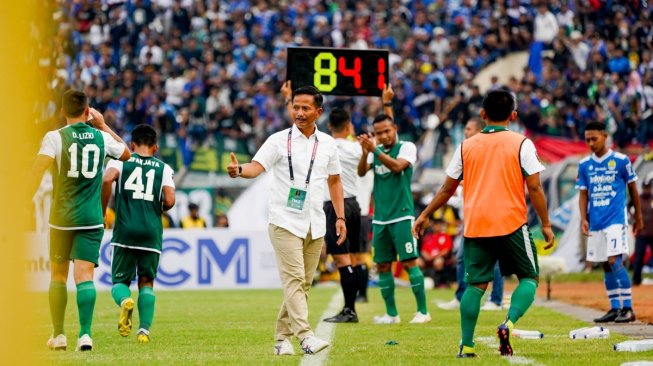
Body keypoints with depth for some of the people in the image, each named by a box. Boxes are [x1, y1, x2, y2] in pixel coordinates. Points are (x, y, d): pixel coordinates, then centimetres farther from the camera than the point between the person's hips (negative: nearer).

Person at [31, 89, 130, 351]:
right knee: (84, 275, -4)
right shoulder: (101, 137, 4)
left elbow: (38, 169, -19)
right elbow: (126, 153, 24)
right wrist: (104, 126, 28)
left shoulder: (55, 137, -5)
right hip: (92, 219, 1)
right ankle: (85, 333, -19)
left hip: (62, 217, -1)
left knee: (58, 275, 13)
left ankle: (58, 335, 15)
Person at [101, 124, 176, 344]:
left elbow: (107, 179, -12)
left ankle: (124, 301, -27)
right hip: (152, 232, 1)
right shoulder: (164, 168, 11)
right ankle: (144, 329, -2)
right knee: (146, 282, 12)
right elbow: (169, 201, -2)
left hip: (125, 230, -1)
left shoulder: (121, 160, 9)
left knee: (120, 280, 8)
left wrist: (102, 211, -1)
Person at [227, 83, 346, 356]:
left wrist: (340, 217, 12)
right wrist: (239, 170, -37)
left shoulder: (328, 144, 9)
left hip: (315, 226, 5)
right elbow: (257, 167, -15)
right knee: (294, 279, -14)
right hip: (285, 222, -5)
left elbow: (334, 181, 18)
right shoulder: (279, 141, -3)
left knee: (303, 283, 5)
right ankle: (305, 337, -22)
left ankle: (282, 338, 13)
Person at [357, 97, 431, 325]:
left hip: (402, 216, -5)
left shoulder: (407, 147, -2)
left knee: (410, 262, -9)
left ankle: (422, 311, -4)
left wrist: (375, 151, -28)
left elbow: (398, 166, -20)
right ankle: (391, 313, 12)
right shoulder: (375, 151, 11)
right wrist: (365, 152, -19)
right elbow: (361, 172, -3)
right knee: (382, 266, 5)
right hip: (380, 218, 5)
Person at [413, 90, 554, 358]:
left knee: (476, 284, 8)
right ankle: (509, 324, -15)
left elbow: (448, 188, 12)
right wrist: (546, 224, 2)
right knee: (529, 278, 9)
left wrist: (425, 215, 24)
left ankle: (466, 346, 2)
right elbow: (534, 188, -5)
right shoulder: (521, 144, -1)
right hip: (511, 224, -3)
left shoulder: (466, 146, 8)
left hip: (475, 226, 3)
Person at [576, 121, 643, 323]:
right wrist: (583, 219, -3)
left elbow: (633, 188, 5)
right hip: (596, 223, 5)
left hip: (616, 219, -5)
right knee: (606, 266, 8)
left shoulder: (621, 161, -3)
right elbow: (583, 194, 10)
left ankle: (628, 308, -14)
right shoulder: (584, 165, 8)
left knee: (615, 261, -15)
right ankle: (614, 308, 15)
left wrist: (638, 217, 10)